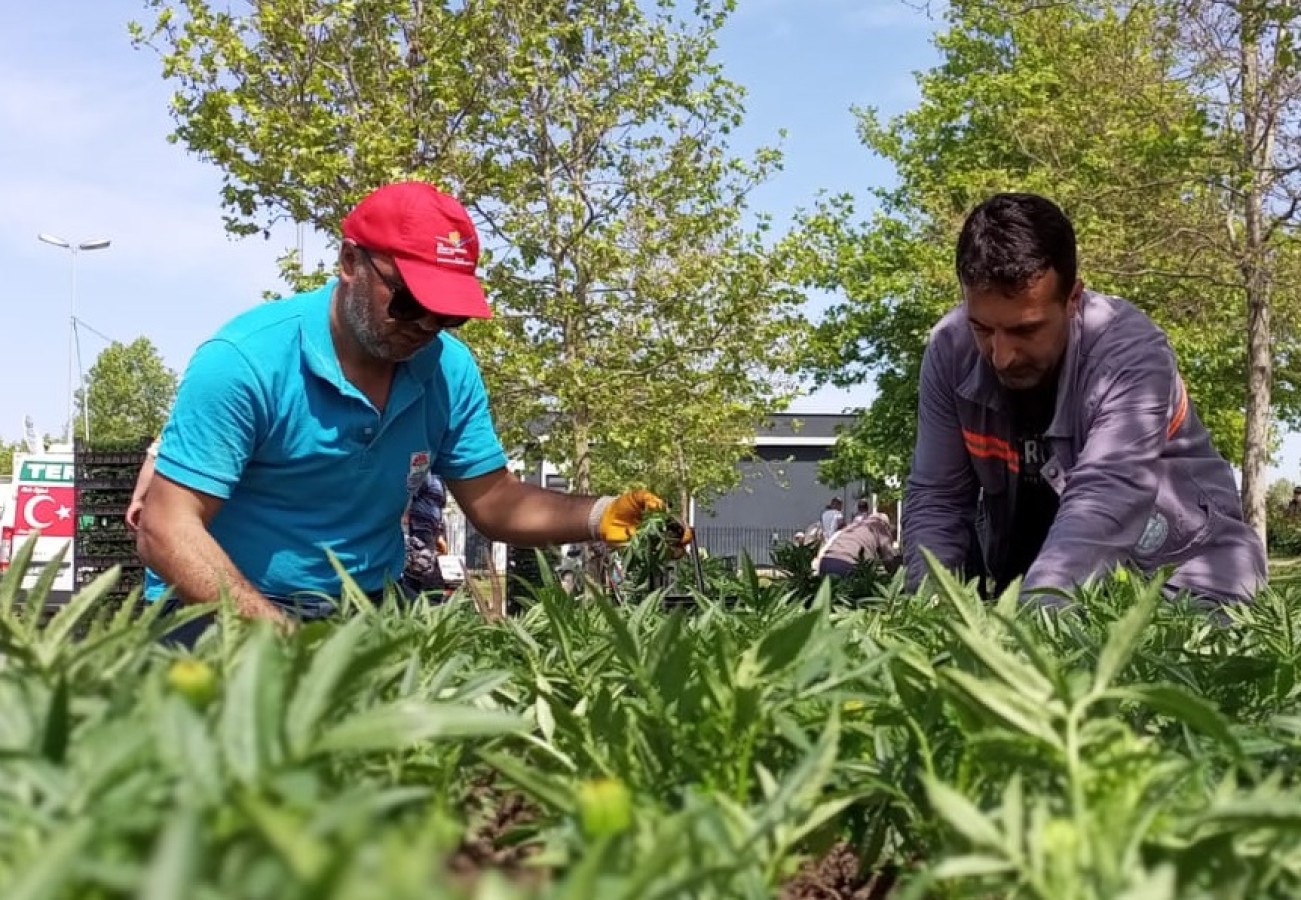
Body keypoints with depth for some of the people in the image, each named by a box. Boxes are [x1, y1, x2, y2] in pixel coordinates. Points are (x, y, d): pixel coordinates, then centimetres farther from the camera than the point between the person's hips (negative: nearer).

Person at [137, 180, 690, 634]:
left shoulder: (450, 369, -2)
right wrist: (279, 636, -32)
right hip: (223, 619, -4)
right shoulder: (246, 360, -18)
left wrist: (599, 516, -13)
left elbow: (494, 500, 6)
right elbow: (166, 529, -20)